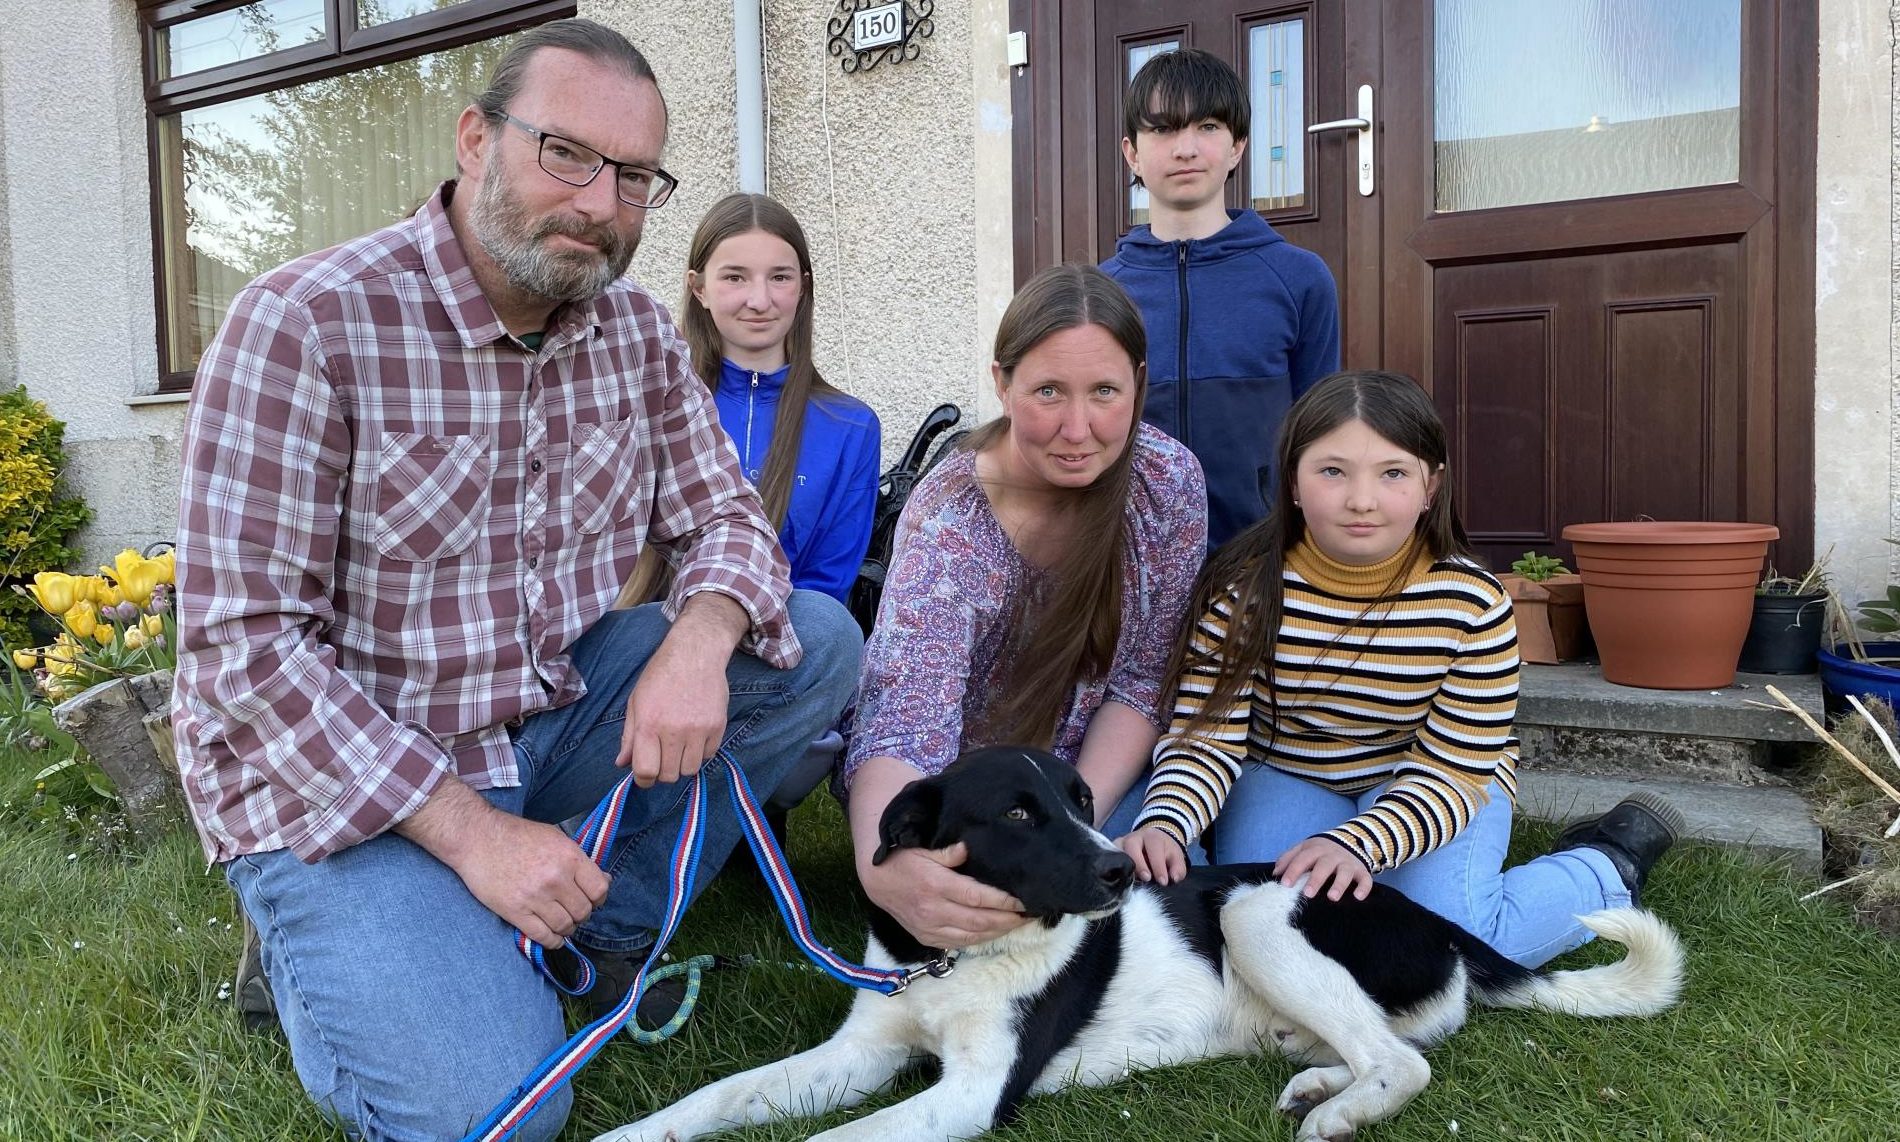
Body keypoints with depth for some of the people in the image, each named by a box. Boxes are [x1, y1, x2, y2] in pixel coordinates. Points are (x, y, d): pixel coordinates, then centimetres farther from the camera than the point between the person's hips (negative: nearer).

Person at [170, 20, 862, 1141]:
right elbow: (244, 646, -20)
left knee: (817, 643, -8)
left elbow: (725, 516, 4)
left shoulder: (636, 328, 0)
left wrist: (701, 637, -21)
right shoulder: (303, 325, -18)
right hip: (343, 770, -5)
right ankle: (316, 945, 10)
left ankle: (610, 923, 3)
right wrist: (470, 833, -24)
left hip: (552, 707, 6)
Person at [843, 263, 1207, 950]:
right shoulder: (947, 525, -27)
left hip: (1098, 771, 3)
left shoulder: (1170, 481, -16)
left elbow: (1145, 678, -9)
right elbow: (904, 723, -39)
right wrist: (883, 867, -60)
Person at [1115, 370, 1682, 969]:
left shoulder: (1473, 603, -21)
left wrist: (1359, 844, -39)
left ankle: (1608, 865, 9)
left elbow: (1452, 770, -20)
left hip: (1430, 783, -1)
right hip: (1287, 778, 1)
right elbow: (1208, 734, -18)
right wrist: (1164, 822, -39)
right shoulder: (1244, 586, -20)